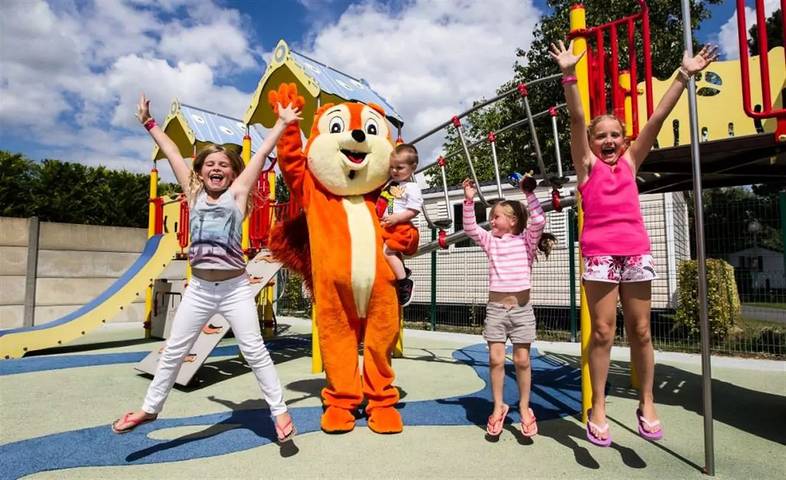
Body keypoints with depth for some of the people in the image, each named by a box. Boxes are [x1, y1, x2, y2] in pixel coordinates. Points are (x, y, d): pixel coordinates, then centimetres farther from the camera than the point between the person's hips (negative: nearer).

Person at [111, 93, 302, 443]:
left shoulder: (237, 193, 2)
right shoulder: (194, 193, 9)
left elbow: (262, 153, 2)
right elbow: (172, 152, 16)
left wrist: (282, 122, 4)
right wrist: (149, 123, 24)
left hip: (235, 288, -3)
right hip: (199, 288, 4)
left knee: (254, 351, 0)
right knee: (173, 351, 14)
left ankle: (279, 410, 11)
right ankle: (149, 408, 33)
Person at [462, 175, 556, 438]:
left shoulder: (527, 240, 1)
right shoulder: (490, 240, 8)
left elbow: (539, 221, -15)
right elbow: (470, 228, -4)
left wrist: (530, 193, -18)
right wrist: (469, 201, -13)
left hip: (521, 308, -2)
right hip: (496, 308, 2)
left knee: (522, 360, 6)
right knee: (496, 359, 3)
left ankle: (524, 408, 22)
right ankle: (498, 407, 19)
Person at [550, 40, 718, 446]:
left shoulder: (630, 161, 15)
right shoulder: (587, 164, 6)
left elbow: (658, 117, 10)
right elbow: (577, 118, -4)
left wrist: (684, 75, 7)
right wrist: (569, 74, -12)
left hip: (637, 251, 3)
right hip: (599, 253, -3)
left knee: (640, 331, 8)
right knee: (602, 331, -1)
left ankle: (646, 402, 24)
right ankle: (598, 407, 10)